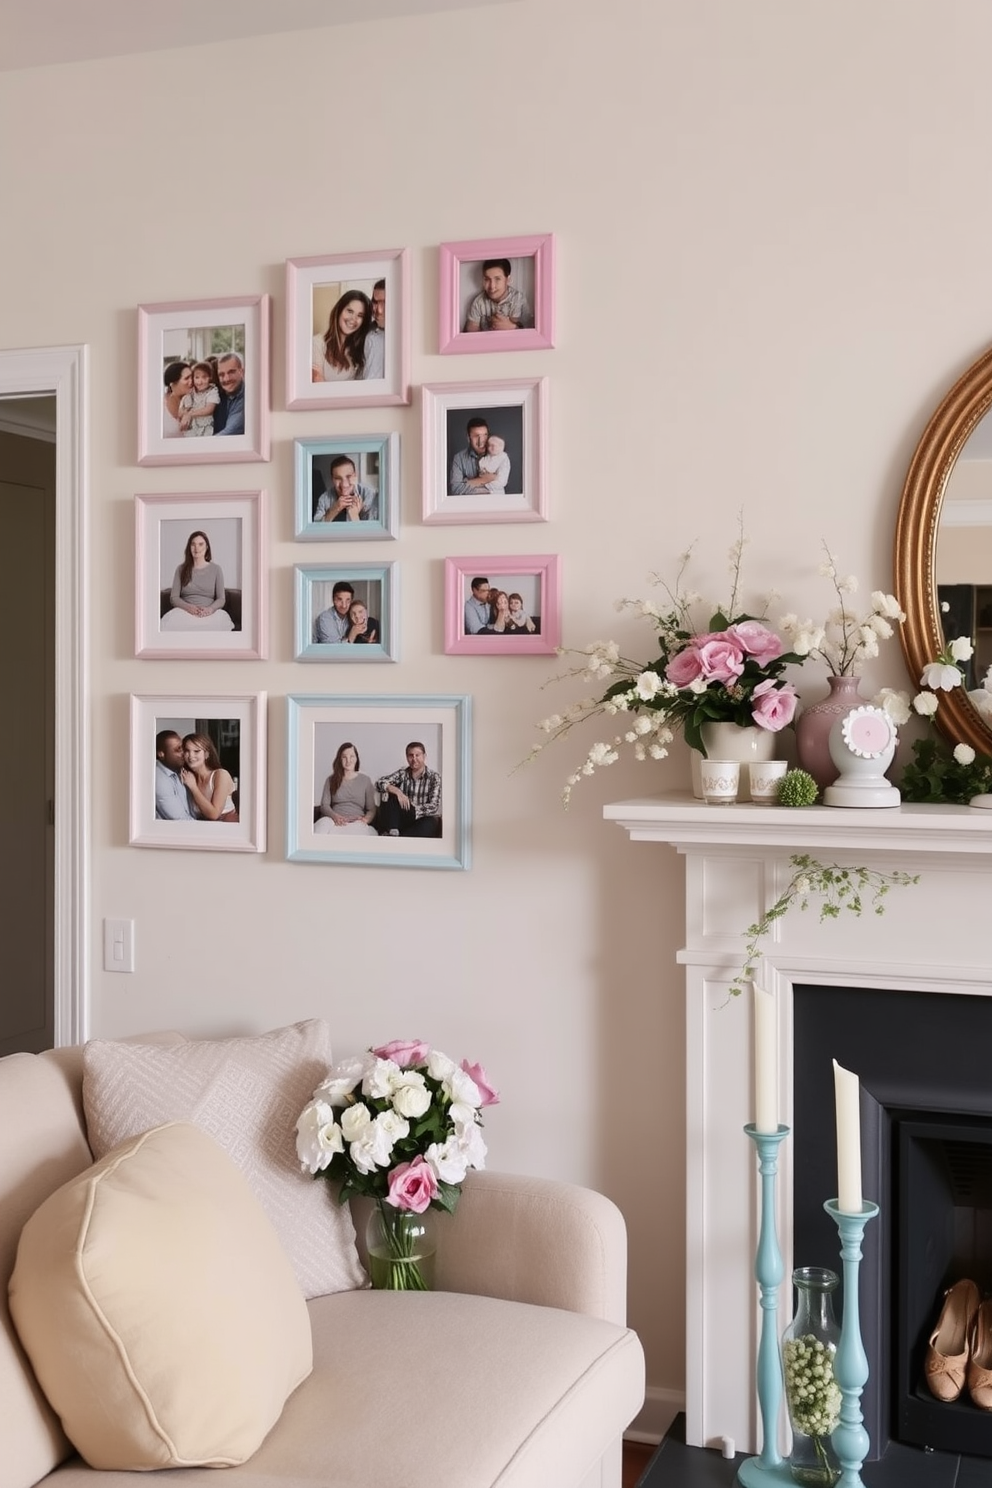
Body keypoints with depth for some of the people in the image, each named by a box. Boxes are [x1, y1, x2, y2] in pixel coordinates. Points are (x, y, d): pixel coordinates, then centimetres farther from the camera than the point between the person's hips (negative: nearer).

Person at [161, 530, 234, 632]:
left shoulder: (215, 569, 12)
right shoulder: (181, 569, 13)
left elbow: (221, 599, 7)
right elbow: (173, 598, 7)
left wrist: (210, 609, -17)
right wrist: (188, 607, -15)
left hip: (209, 613, 0)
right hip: (185, 611, 0)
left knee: (220, 623, -39)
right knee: (171, 623, -39)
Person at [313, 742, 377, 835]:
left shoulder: (365, 780, 17)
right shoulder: (331, 780, 20)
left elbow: (371, 809, 12)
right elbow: (324, 805, 9)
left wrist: (365, 819, -13)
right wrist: (335, 816, -14)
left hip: (356, 823, -1)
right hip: (335, 821, 1)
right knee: (323, 823, -40)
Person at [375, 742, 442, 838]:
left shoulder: (433, 777, -2)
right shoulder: (402, 773, 6)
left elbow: (433, 807, -12)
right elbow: (380, 783, -8)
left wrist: (412, 810, -20)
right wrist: (397, 791, -25)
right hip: (404, 819, 3)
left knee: (430, 824, -38)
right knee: (389, 792, -17)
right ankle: (393, 832, -27)